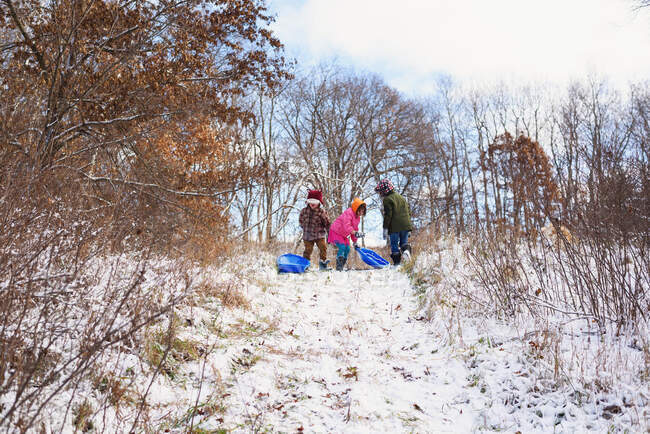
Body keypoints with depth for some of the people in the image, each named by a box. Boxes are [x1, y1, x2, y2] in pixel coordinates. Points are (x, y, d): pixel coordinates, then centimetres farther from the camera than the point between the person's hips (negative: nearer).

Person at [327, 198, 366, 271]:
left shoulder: (358, 217, 5)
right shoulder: (348, 213, -25)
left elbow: (355, 228, 15)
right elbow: (346, 226, -39)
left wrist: (355, 242, 16)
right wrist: (355, 233, -51)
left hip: (344, 235, 9)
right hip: (336, 232, -9)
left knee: (347, 248, 0)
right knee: (342, 247, -22)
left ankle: (341, 266, 11)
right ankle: (339, 266, -18)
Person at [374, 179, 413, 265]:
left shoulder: (387, 199, -5)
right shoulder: (401, 197, 19)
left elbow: (387, 215, -12)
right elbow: (408, 212, 20)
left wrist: (385, 229, -9)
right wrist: (409, 229, 25)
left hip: (395, 227, -6)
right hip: (405, 225, 6)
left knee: (394, 245, 4)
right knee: (404, 241, 18)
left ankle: (397, 263, 3)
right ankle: (406, 249, -14)